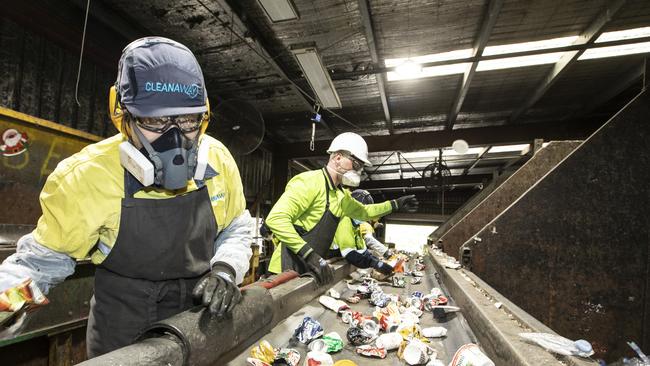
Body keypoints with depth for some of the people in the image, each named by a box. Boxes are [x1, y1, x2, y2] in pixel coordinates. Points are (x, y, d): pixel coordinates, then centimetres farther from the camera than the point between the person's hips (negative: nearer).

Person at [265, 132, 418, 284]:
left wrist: (394, 205, 26)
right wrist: (310, 255, -31)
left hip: (310, 270, 9)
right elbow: (276, 218, -27)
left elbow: (362, 211, 33)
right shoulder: (310, 182, -17)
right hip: (289, 270, -8)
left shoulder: (341, 195, 13)